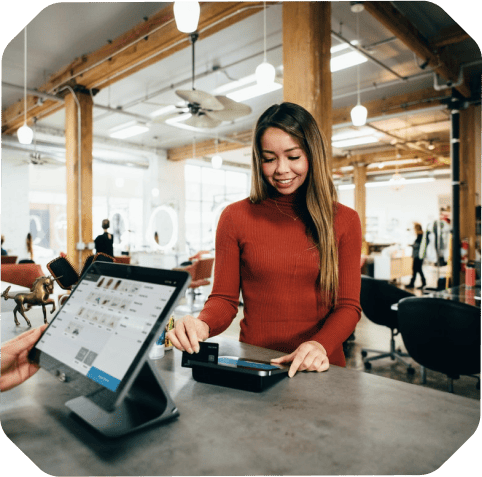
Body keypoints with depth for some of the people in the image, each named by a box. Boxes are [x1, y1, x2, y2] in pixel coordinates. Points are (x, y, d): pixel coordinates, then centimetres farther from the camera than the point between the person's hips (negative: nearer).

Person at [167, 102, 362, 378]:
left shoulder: (345, 221, 5)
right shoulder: (235, 217, 3)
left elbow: (348, 306, 2)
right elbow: (225, 299, 4)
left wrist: (321, 345, -17)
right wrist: (203, 325, -18)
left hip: (319, 368, 1)